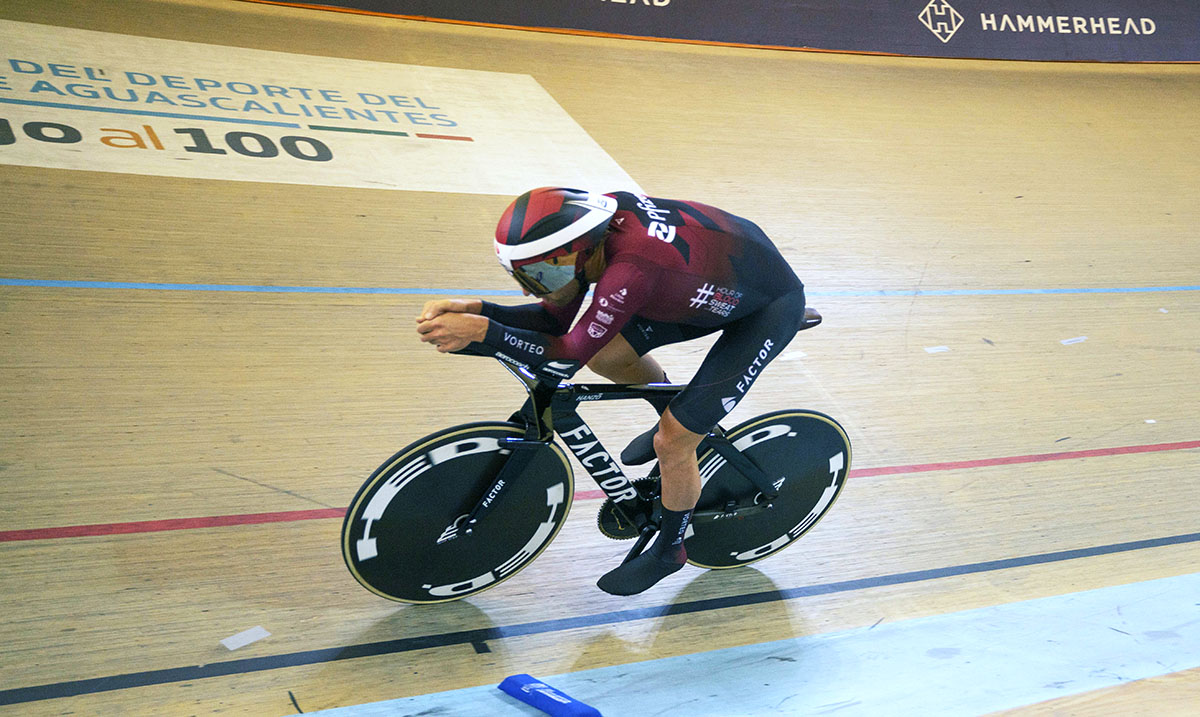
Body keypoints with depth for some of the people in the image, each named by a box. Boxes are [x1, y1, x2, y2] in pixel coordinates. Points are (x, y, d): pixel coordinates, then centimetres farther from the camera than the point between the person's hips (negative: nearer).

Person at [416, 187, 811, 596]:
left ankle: (669, 550, 20)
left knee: (672, 444, -8)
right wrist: (477, 309, -20)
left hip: (769, 308, -7)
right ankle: (679, 420, 29)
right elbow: (554, 320, -7)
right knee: (606, 353, 1)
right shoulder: (603, 216, -15)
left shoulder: (631, 268, -39)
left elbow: (571, 353, -30)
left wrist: (481, 332, -32)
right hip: (721, 281, 8)